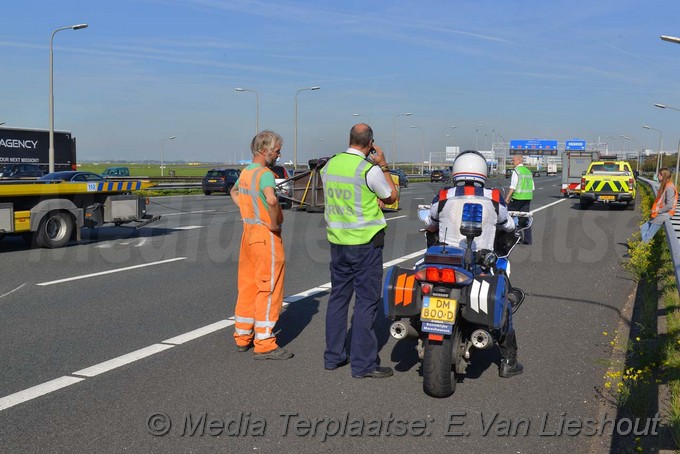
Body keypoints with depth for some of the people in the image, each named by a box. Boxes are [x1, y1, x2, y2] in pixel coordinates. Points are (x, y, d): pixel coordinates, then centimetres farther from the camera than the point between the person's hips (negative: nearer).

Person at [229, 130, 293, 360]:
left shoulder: (245, 172, 12)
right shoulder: (265, 173, -16)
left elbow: (234, 191, 33)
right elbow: (271, 200, -36)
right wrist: (275, 223, -20)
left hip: (248, 231, 9)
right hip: (266, 235, -9)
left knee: (247, 287, 15)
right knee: (269, 289, -3)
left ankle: (243, 336, 24)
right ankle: (264, 344, 0)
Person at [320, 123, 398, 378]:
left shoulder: (330, 165, 4)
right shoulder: (370, 170, -15)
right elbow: (392, 197, 0)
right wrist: (384, 166, 5)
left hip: (337, 241, 7)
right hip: (365, 243, -6)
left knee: (338, 297, 14)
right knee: (366, 301, 0)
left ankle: (333, 356, 21)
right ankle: (363, 364, 3)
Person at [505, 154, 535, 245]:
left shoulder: (516, 171, -9)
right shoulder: (528, 171, 16)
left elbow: (513, 186, -16)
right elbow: (532, 187, 18)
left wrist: (507, 197, -14)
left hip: (517, 197, -7)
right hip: (527, 198, 7)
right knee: (525, 218, 7)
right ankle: (527, 240, 3)